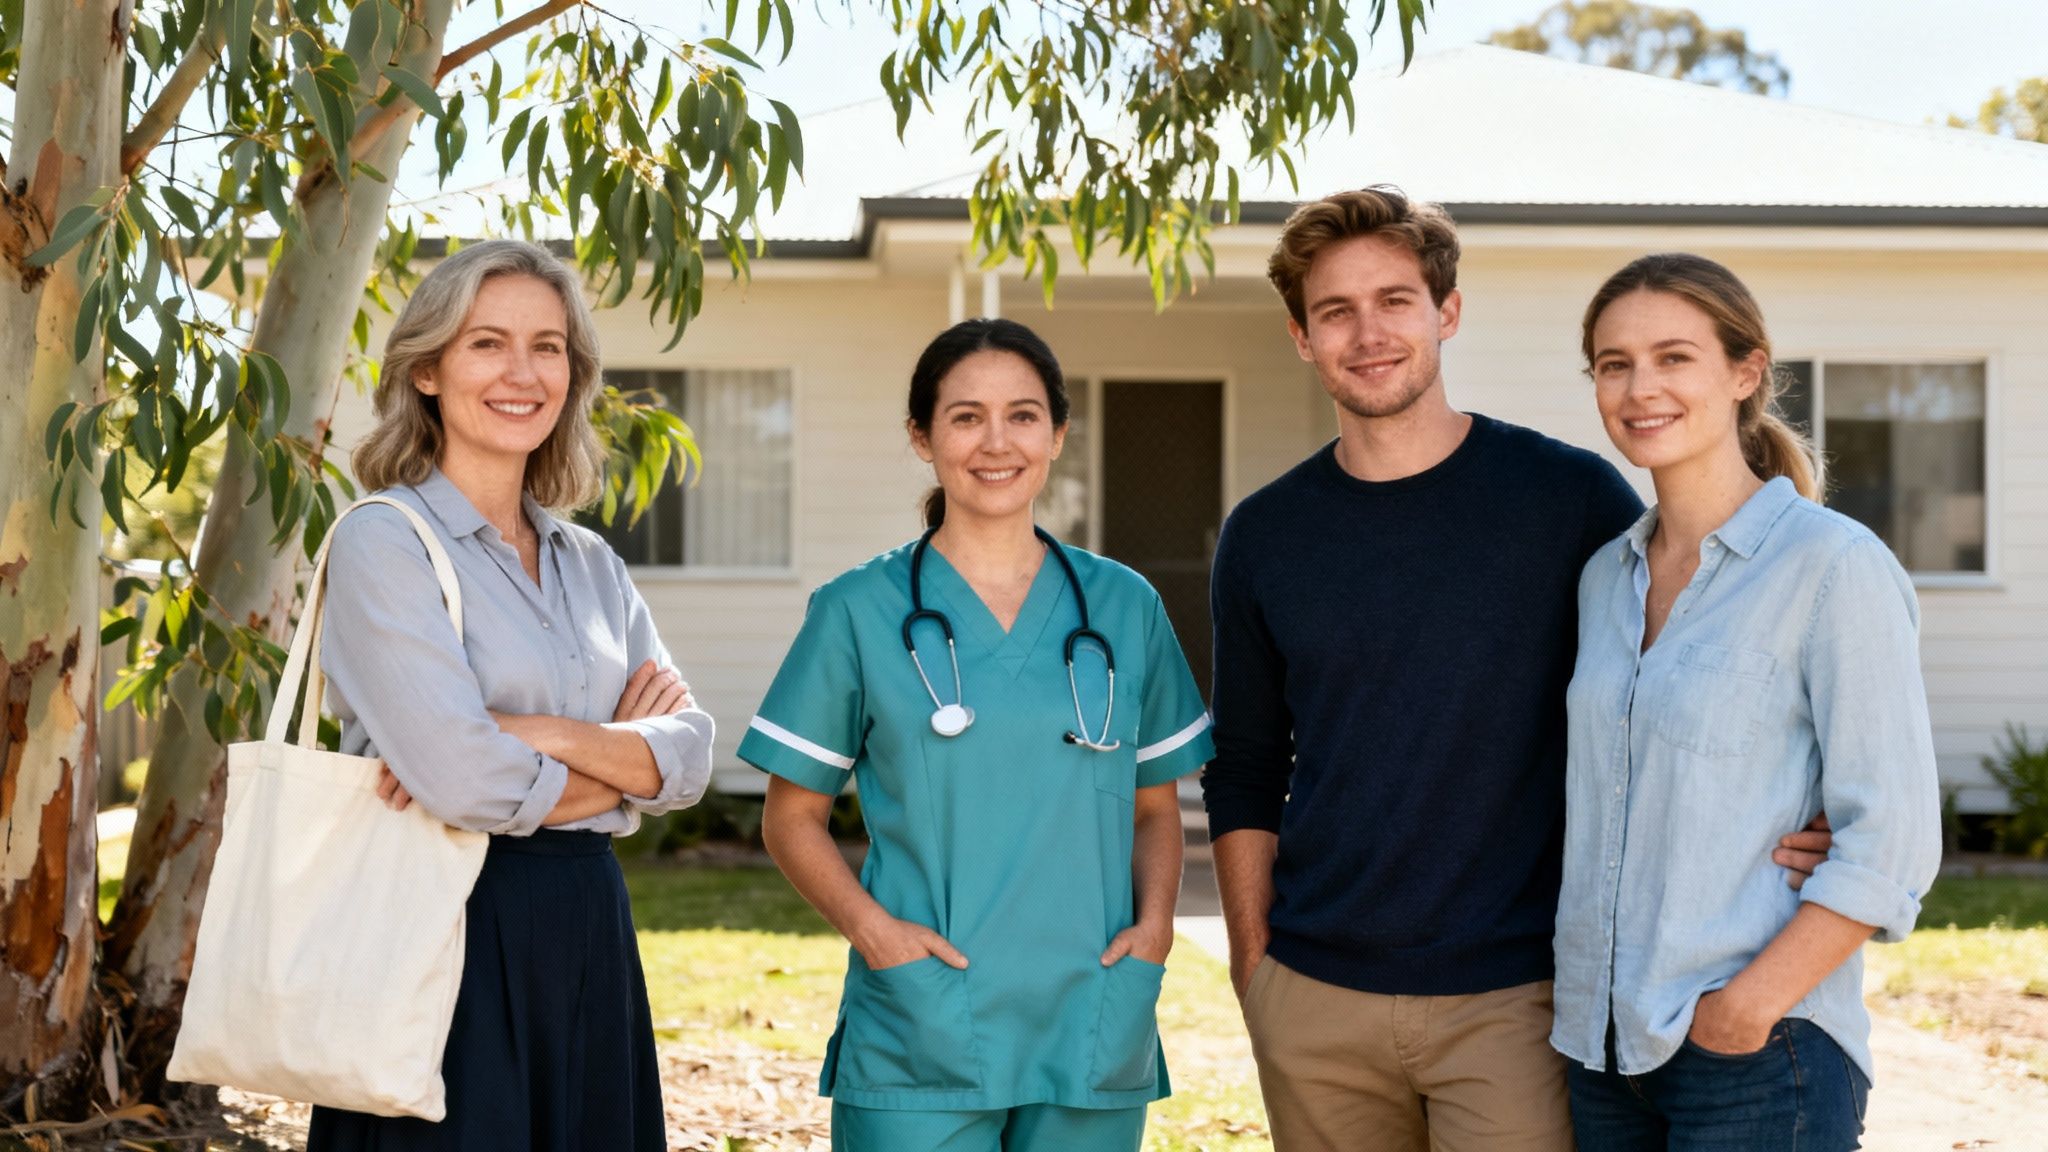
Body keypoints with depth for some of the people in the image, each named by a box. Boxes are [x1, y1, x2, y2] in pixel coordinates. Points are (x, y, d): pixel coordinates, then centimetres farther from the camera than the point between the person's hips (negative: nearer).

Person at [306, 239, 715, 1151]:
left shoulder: (589, 562, 13)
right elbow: (462, 782, -17)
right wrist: (617, 765, -1)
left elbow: (689, 755, 3)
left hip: (588, 937, 6)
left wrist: (545, 734, -14)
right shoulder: (381, 543, -7)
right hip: (451, 933, -6)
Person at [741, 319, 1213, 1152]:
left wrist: (1154, 921, -3)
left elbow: (1154, 807, 15)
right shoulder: (860, 612, 1)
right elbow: (792, 816, 4)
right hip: (919, 1040, -2)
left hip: (1093, 1041, 3)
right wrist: (870, 927, -12)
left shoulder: (1123, 607, 8)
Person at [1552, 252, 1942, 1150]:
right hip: (1602, 1043, 6)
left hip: (1756, 1054, -6)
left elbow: (1892, 842, -13)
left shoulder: (1834, 565, -9)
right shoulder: (1606, 576, 10)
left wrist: (1745, 1008, -16)